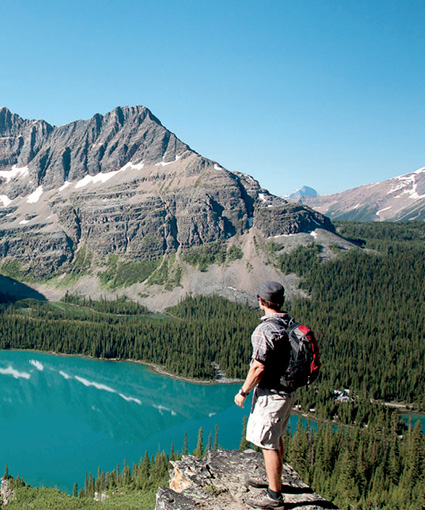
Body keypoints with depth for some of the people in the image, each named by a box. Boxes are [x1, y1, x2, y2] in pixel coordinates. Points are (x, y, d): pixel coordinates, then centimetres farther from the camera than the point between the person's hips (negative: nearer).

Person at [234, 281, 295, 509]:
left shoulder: (266, 330, -24)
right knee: (276, 437, 23)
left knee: (268, 442, 2)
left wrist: (243, 391, -12)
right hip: (288, 389, 9)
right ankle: (274, 479, 38)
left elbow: (259, 367, -23)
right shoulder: (291, 323, 3)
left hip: (271, 392, -9)